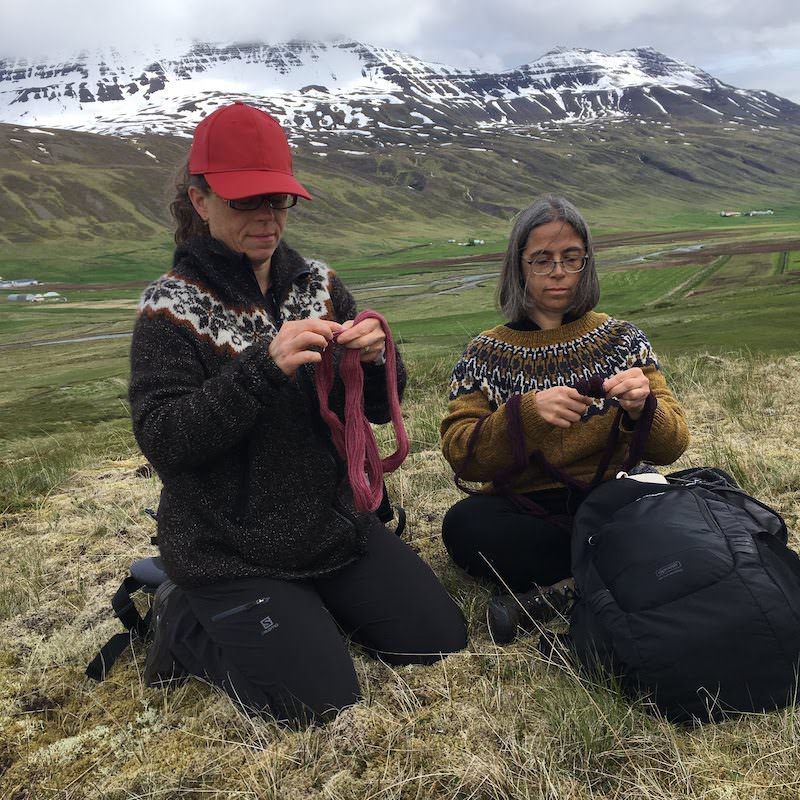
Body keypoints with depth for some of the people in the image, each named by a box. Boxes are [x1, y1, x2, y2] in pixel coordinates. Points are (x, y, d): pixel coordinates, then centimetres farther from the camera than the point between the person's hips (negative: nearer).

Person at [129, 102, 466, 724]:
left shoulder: (318, 286, 2)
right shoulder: (172, 309, -10)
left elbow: (376, 410, 3)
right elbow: (161, 438, -20)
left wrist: (375, 361, -20)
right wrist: (264, 367, -32)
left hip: (333, 524, 5)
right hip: (231, 550, -5)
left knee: (440, 638, 4)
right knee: (319, 702, -12)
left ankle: (309, 605, 23)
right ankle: (186, 624, 11)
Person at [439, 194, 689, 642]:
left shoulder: (623, 339, 9)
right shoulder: (488, 353, 7)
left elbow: (671, 447, 1)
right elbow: (460, 455, -6)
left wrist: (641, 408, -21)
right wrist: (525, 414, -23)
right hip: (524, 515, 0)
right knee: (463, 524, -32)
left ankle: (559, 591, -20)